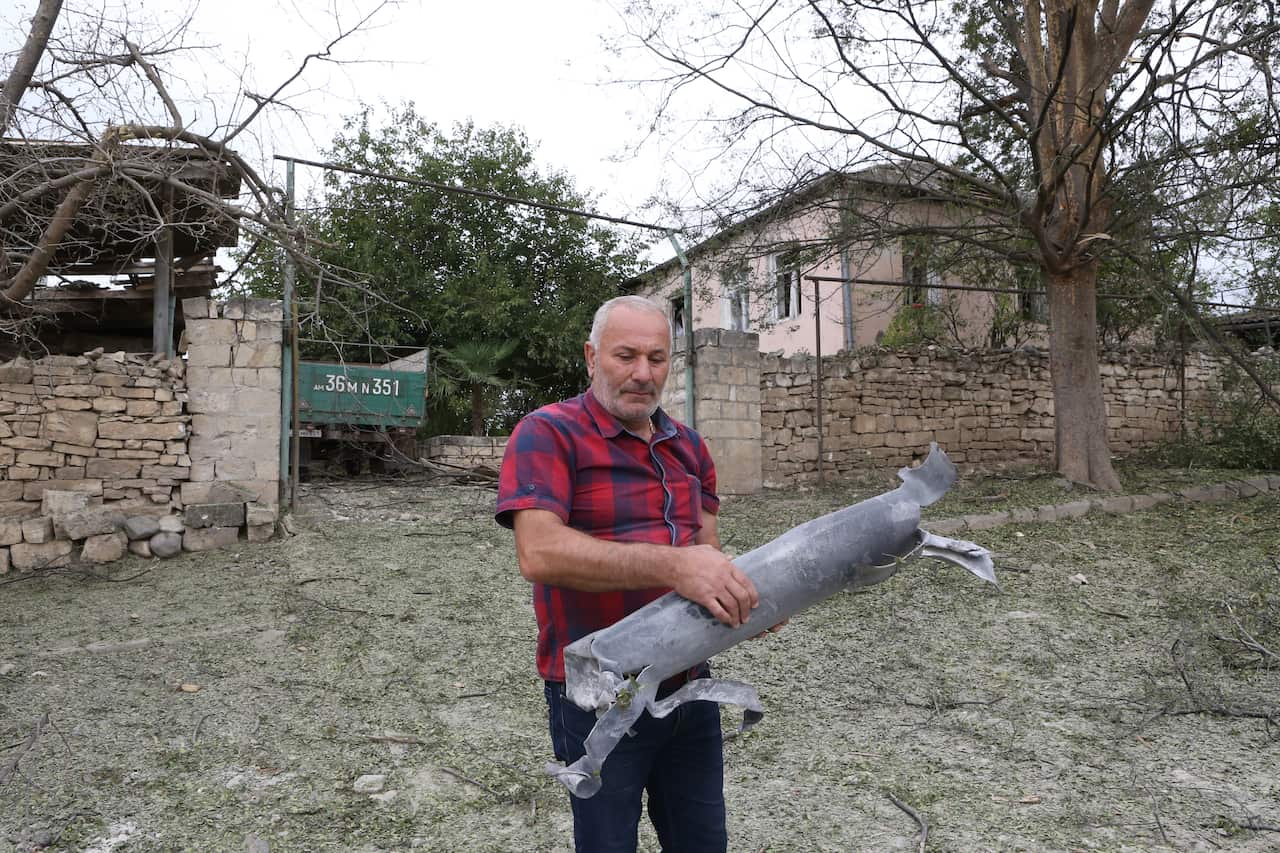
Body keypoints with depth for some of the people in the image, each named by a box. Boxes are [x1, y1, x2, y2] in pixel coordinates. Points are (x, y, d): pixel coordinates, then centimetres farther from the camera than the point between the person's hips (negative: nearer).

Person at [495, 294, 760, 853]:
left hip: (691, 684, 6)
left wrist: (741, 596, -14)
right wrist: (672, 565, -34)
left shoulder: (689, 447, 9)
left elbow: (705, 548, 9)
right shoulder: (547, 435, -13)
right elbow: (539, 553, -26)